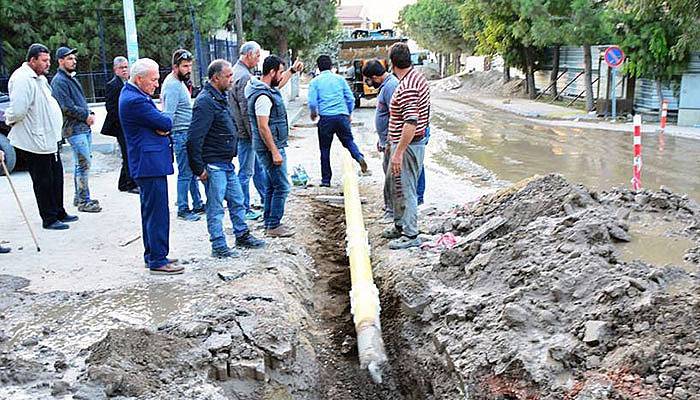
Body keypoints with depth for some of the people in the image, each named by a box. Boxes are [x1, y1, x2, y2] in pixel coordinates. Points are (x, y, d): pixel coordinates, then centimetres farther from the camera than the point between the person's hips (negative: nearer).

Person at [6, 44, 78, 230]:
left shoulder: (40, 78, 15)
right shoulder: (22, 79, -19)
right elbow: (17, 110, -25)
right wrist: (10, 122, -6)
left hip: (49, 139, 10)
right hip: (36, 143, -10)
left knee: (56, 178, 17)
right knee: (43, 182, 0)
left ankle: (59, 212, 30)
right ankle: (49, 219, 11)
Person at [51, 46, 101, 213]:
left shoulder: (72, 79, 19)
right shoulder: (59, 81, -10)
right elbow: (67, 107, -18)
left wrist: (90, 114, 5)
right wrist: (86, 116, -10)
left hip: (84, 127, 10)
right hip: (74, 129, -10)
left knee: (81, 163, 14)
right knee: (84, 163, -10)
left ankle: (79, 196, 23)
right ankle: (83, 201, -6)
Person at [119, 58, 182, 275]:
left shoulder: (133, 94, 13)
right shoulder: (135, 100, -20)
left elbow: (160, 122, 13)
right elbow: (166, 123, -18)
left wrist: (160, 126, -8)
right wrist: (165, 122, 4)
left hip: (148, 163, 11)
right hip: (150, 163, -11)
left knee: (150, 211, 17)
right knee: (157, 213, -5)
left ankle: (152, 255, 28)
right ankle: (158, 261, 1)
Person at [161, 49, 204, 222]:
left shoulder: (179, 82, 15)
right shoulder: (172, 86, -16)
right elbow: (168, 114, -23)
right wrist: (167, 132, -28)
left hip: (189, 133, 10)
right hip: (181, 134, -10)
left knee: (193, 171, 15)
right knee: (185, 174, -4)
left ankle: (197, 205, 23)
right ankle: (183, 210, 5)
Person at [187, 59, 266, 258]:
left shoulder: (220, 97, 13)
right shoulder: (205, 101, -18)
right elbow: (195, 137, -22)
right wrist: (199, 168, -20)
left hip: (227, 163, 10)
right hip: (214, 165, -10)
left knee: (237, 201, 18)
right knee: (215, 207, 1)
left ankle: (242, 236, 31)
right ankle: (219, 247, 10)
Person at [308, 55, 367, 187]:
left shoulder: (315, 82, 3)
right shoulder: (340, 79, 9)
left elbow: (312, 102, -3)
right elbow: (350, 99, 8)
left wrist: (313, 114, 17)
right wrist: (349, 114, 23)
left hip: (326, 118, -2)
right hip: (342, 116, 2)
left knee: (325, 149, 8)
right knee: (348, 141, 15)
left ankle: (326, 179, 11)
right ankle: (359, 157, -16)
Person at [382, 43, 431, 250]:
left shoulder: (406, 88, -23)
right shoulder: (418, 77, 9)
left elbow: (411, 123, -30)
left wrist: (398, 152, -27)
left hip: (407, 145, -11)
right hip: (405, 143, 11)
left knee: (406, 189, -2)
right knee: (396, 184, 21)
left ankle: (411, 235, 8)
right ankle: (400, 226, 35)